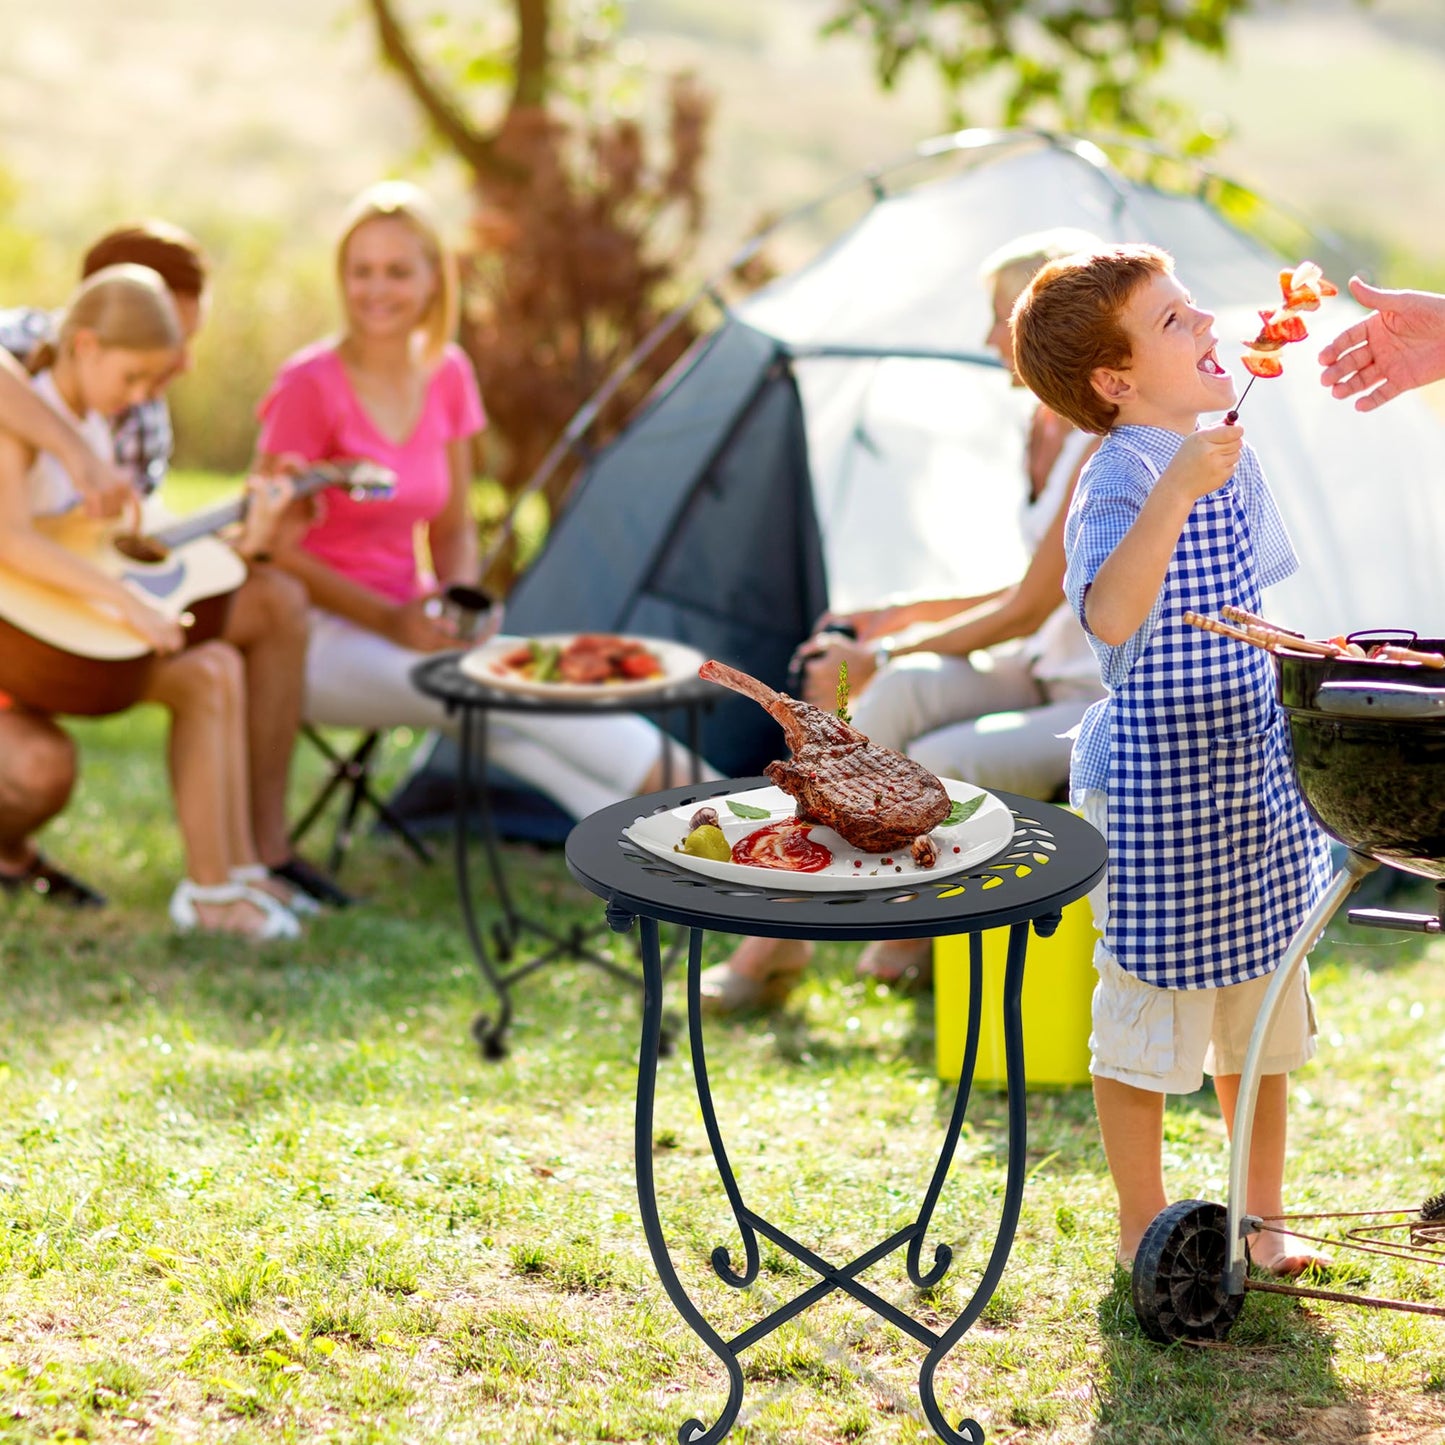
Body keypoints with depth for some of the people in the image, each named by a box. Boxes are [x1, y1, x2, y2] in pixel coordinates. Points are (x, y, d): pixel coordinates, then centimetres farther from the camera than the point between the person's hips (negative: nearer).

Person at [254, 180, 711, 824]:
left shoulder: (447, 377, 4)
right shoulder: (310, 386, -14)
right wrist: (388, 620, -21)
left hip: (406, 623, 5)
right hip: (316, 638, -5)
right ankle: (677, 787, -27)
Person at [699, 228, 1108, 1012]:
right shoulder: (1048, 431, 9)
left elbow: (1027, 612, -18)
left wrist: (882, 656, -12)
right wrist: (900, 618, 14)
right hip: (1054, 678, 8)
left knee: (940, 760, -28)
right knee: (910, 689, -19)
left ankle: (918, 930, 2)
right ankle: (780, 930, -15)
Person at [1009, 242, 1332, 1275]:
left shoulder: (1228, 455, 6)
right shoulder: (1123, 480, -20)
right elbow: (1110, 615, -39)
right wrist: (1176, 491, -46)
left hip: (1252, 769, 8)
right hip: (1158, 783, -8)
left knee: (1262, 1008, 17)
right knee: (1151, 1012, 5)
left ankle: (1262, 1216, 33)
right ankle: (1143, 1228, 21)